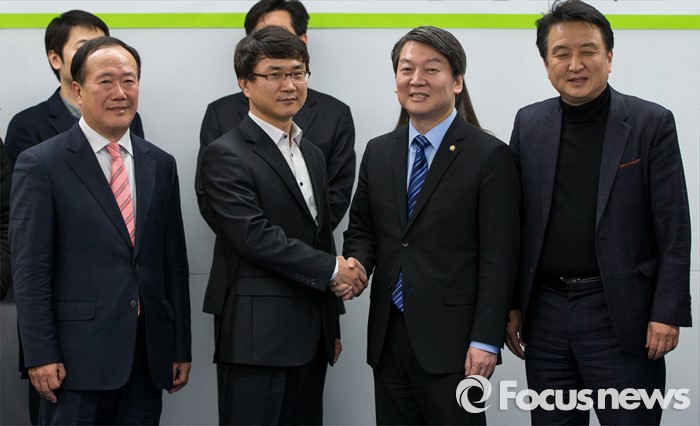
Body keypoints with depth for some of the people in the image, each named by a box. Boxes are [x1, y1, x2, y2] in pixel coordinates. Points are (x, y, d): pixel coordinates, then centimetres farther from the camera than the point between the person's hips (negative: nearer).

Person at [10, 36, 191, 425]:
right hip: (78, 356, -4)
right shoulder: (40, 165, -3)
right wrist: (41, 356, -11)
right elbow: (30, 270, -6)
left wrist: (181, 348, 11)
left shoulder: (161, 165, 12)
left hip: (149, 356, 5)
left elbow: (174, 262, 13)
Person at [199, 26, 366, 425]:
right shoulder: (226, 155, -8)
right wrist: (332, 269, -11)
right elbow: (254, 236, -18)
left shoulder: (312, 154, 17)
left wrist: (332, 327, 18)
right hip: (257, 337, -7)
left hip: (311, 336, 8)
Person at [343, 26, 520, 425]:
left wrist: (485, 341, -14)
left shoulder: (490, 156, -6)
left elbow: (498, 258, -9)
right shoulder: (379, 152, 12)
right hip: (388, 335, 5)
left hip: (451, 342, -5)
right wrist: (356, 263, -3)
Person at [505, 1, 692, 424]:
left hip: (621, 316, -3)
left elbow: (674, 232, -6)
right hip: (545, 312, 4)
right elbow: (516, 224, 10)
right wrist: (511, 305, 7)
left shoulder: (652, 124, -3)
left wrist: (668, 313, -11)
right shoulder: (529, 124, 7)